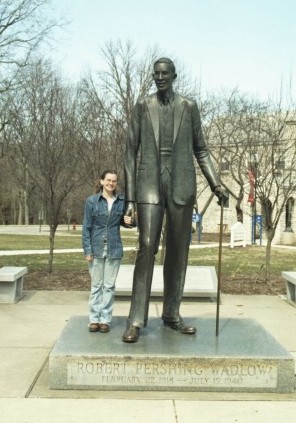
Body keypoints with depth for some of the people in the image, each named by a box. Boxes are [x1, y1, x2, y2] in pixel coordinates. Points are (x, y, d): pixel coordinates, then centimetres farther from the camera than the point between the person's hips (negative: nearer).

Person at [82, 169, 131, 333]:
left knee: (109, 285, 6)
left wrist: (127, 221, -7)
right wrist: (87, 250, -9)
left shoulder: (122, 201, 2)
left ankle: (105, 319, 14)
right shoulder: (92, 201, -3)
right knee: (96, 285, 6)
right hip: (96, 248, -1)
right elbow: (86, 227, -3)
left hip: (114, 249, 2)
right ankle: (94, 319, 14)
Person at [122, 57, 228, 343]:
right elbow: (131, 151, 6)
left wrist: (215, 183, 0)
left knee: (178, 251, 5)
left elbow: (200, 150, 14)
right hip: (150, 184, -2)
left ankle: (172, 315, 17)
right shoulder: (143, 106, 8)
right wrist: (129, 196, 0)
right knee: (147, 246, -11)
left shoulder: (188, 107, 11)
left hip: (181, 185, 2)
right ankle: (136, 320, -5)